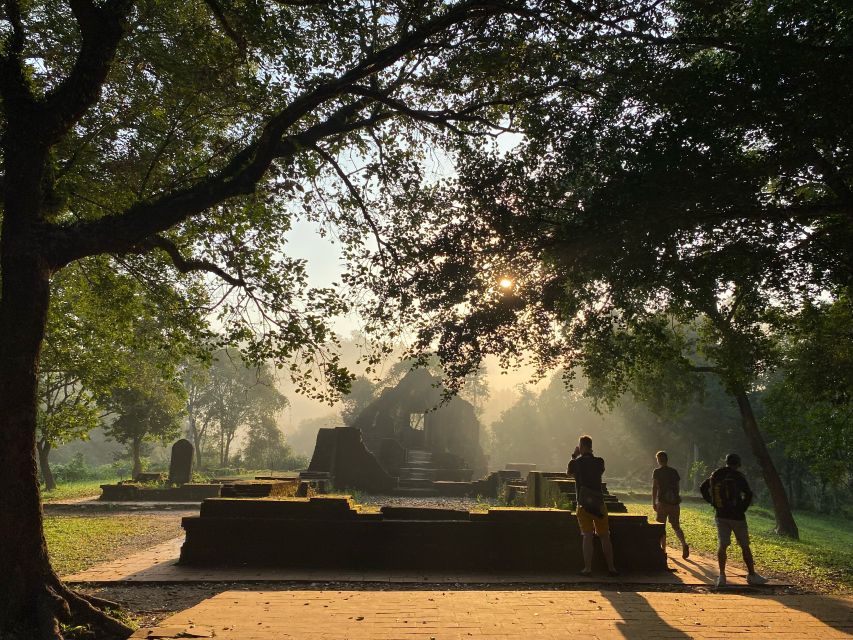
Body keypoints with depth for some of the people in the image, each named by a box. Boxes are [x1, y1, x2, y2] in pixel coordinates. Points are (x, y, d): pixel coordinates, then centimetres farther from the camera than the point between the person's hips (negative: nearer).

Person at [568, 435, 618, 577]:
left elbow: (569, 472, 17)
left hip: (584, 505, -2)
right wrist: (590, 455, 18)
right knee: (605, 536, 11)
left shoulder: (576, 463, -5)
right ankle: (611, 567, 14)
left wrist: (574, 456, 19)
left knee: (587, 536, 0)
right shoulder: (599, 462, 0)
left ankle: (587, 568, -2)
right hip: (599, 503, 2)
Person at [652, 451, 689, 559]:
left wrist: (653, 502, -7)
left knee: (661, 527, 9)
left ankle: (663, 549, 11)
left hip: (662, 502, -4)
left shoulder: (657, 472, -5)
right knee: (676, 526, 11)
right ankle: (684, 544, -11)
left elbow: (654, 487, -10)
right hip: (674, 502, 4)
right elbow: (677, 487, 12)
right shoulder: (674, 471, 8)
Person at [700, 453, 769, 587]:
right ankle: (751, 575, 19)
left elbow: (703, 488, 14)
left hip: (720, 515, 4)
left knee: (722, 545, 5)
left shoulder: (715, 475, 6)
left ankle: (722, 576, 0)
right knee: (745, 546, 9)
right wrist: (743, 508, -4)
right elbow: (748, 493, -18)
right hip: (736, 516, -4)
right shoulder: (737, 476, -10)